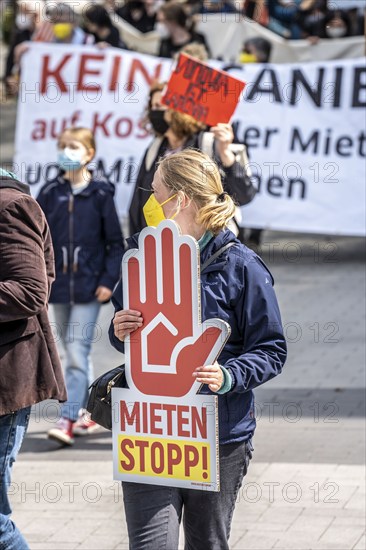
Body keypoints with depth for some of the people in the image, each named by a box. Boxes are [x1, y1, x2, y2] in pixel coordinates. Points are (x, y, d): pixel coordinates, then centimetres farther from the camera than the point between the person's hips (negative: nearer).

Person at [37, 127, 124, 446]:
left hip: (89, 286, -4)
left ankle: (68, 420, -15)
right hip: (59, 284, 4)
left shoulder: (100, 194, -4)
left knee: (78, 352, -12)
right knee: (74, 352, 13)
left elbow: (115, 242, -1)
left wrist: (109, 280, -8)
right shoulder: (50, 194, 4)